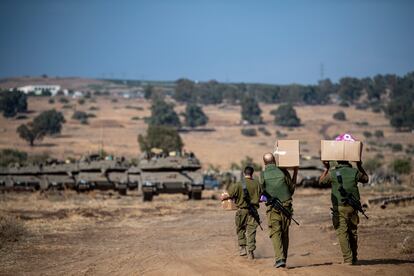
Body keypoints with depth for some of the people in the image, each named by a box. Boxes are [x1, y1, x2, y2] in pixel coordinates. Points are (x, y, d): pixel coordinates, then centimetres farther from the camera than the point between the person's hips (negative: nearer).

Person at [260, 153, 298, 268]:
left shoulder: (263, 175, -3)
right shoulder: (283, 172, 0)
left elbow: (264, 190, 9)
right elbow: (292, 189, 9)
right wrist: (295, 174, 17)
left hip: (272, 208, -2)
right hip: (286, 206, 2)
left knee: (275, 233, -3)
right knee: (285, 233, 12)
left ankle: (279, 258, -18)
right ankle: (283, 258, 17)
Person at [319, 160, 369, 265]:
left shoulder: (332, 173, -5)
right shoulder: (355, 172, 1)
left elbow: (321, 181, 14)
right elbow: (365, 179, 21)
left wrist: (326, 168, 21)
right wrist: (360, 167, 27)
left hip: (339, 208, -3)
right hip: (353, 207, 3)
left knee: (342, 233, -2)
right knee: (353, 232, 14)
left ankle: (348, 259, -10)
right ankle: (354, 258, 20)